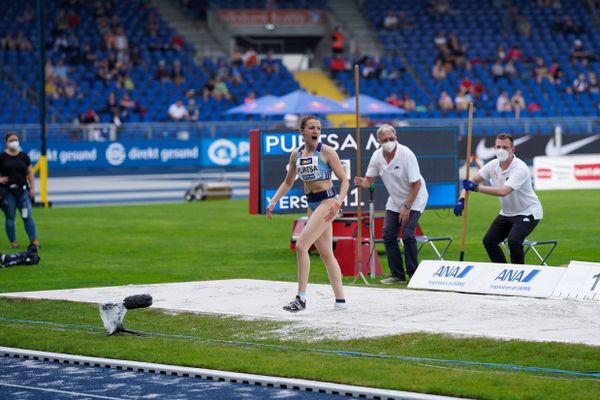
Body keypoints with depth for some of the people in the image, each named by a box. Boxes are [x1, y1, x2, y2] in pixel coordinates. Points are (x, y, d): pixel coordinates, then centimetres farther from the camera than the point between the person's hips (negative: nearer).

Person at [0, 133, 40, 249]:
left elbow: (30, 173, 11)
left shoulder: (24, 156, 11)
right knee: (10, 218, 2)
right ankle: (13, 242, 9)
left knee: (28, 216, -6)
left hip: (23, 190, 1)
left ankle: (34, 240, -8)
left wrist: (32, 188, 4)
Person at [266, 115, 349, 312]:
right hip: (312, 204, 7)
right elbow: (288, 182, 20)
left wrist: (339, 201, -23)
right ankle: (340, 299, 17)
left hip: (327, 201, -7)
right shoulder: (296, 154, 8)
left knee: (301, 245, -16)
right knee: (326, 253, 10)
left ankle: (301, 298, -13)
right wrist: (273, 202, 8)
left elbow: (344, 180, -7)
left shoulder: (326, 151, -9)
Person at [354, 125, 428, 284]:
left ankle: (414, 274, -4)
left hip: (414, 199, -6)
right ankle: (397, 274, 8)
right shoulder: (377, 156, -8)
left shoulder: (406, 154, -25)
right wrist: (362, 183, -24)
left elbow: (416, 184, -22)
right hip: (395, 200, 6)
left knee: (408, 235, -17)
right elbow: (369, 179, 0)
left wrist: (407, 207, -22)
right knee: (388, 235, -2)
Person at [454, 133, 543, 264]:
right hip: (507, 213, 8)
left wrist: (476, 188, -45)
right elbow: (472, 180, -2)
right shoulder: (493, 165, -6)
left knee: (513, 240, -28)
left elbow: (503, 191, -40)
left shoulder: (520, 169, -28)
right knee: (489, 240, 1)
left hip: (528, 213, -8)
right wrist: (462, 200, -19)